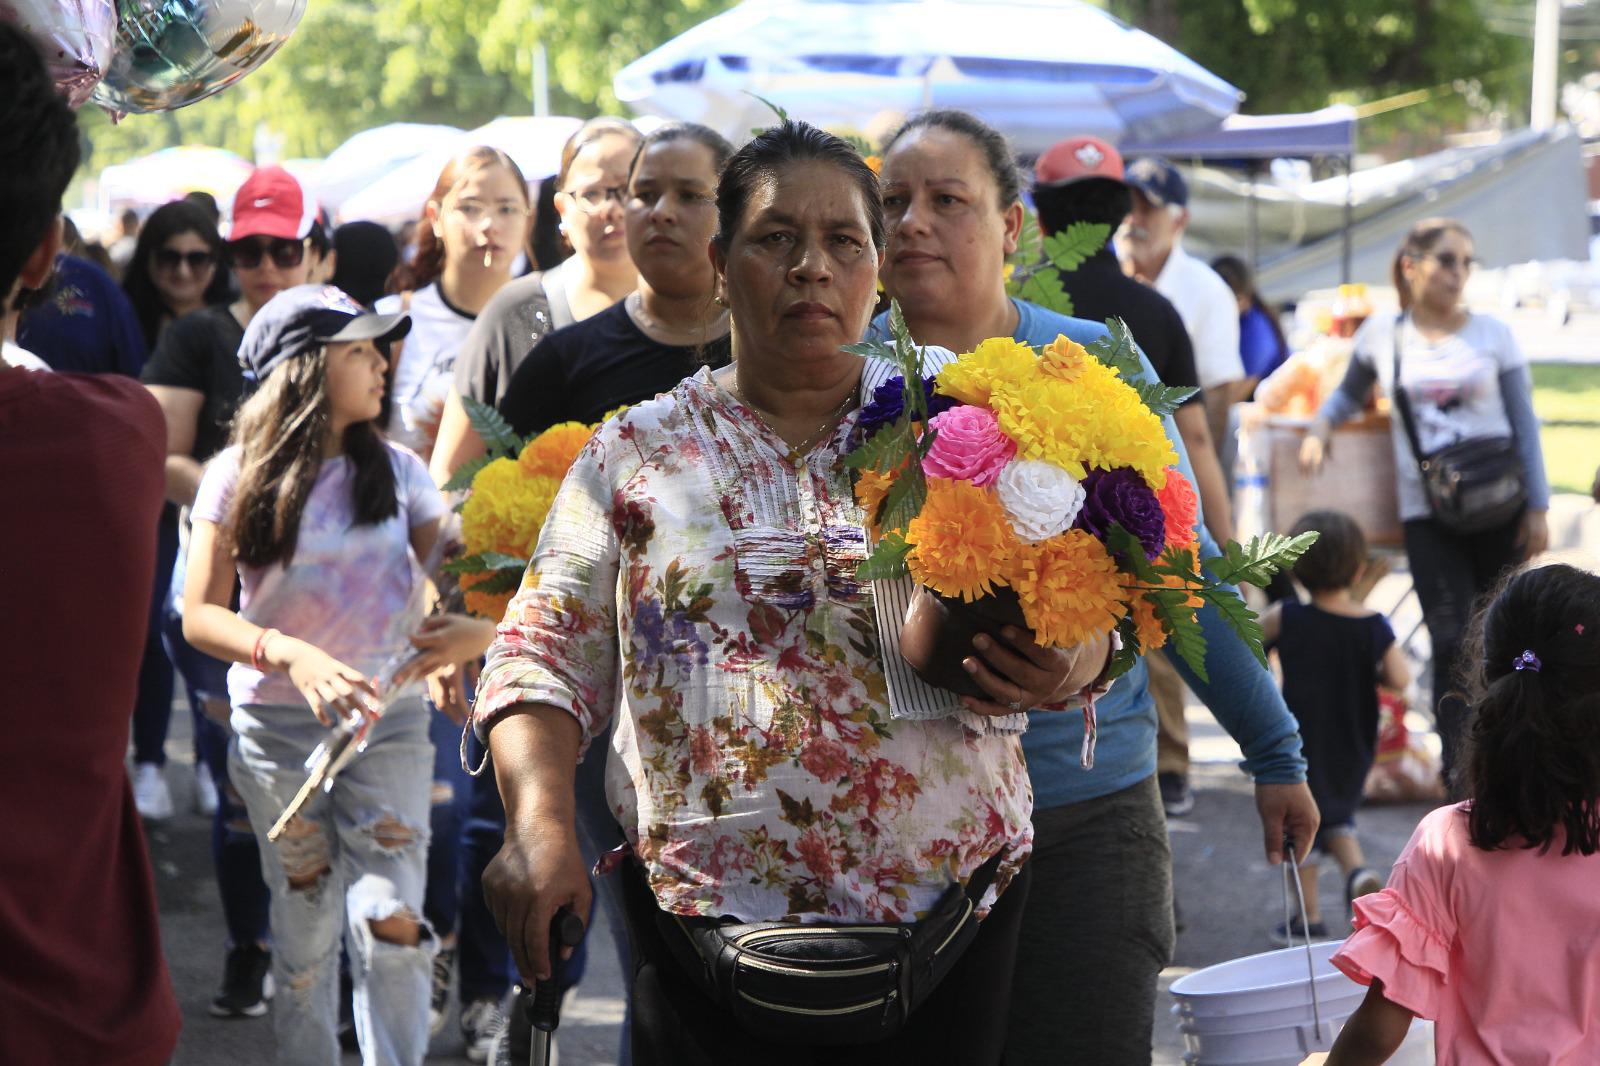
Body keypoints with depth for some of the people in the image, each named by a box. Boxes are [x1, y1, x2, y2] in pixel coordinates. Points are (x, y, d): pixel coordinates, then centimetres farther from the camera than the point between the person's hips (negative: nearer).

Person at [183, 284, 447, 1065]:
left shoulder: (397, 471, 3)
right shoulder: (240, 476, -5)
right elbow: (199, 614, -10)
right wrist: (290, 655, -26)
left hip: (388, 717, 1)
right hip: (279, 726, -1)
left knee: (391, 925, -10)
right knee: (305, 932, 7)